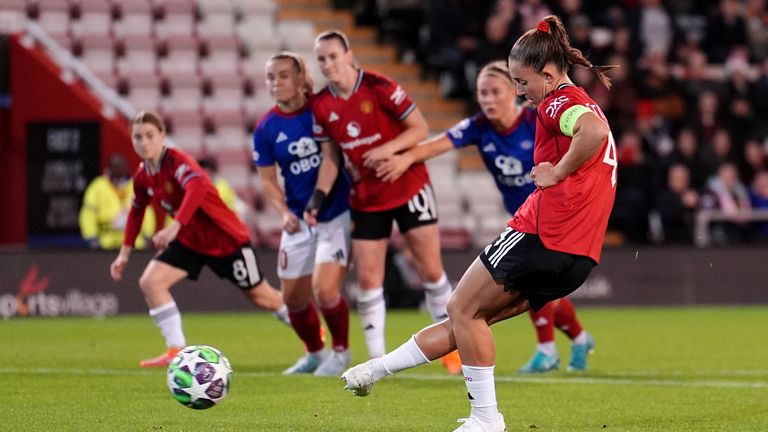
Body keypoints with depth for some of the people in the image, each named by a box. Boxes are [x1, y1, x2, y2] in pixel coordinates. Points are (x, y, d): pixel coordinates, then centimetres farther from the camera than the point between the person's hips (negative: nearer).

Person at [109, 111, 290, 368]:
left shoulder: (176, 161, -25)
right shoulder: (142, 177, -2)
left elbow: (197, 187, -46)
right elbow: (136, 211, 16)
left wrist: (175, 226, -57)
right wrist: (125, 253, 13)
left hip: (226, 238, -6)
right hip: (190, 241, 6)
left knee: (260, 296, 7)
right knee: (150, 282, -13)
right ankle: (176, 350, -9)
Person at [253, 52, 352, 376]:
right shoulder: (266, 129, -3)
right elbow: (268, 179, 2)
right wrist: (284, 213, -12)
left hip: (337, 215, -4)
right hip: (299, 221, 4)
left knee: (324, 290, -17)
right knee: (294, 299, 8)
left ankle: (341, 352, 9)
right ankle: (315, 353, 35)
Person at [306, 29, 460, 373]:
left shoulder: (379, 87, -14)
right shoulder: (321, 106, -1)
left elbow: (420, 128, -10)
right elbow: (330, 159, 7)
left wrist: (390, 148, -27)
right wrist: (319, 196, -7)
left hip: (408, 188, -4)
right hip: (365, 199, 4)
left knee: (431, 270, -1)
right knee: (367, 279, -3)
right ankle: (377, 358, 6)